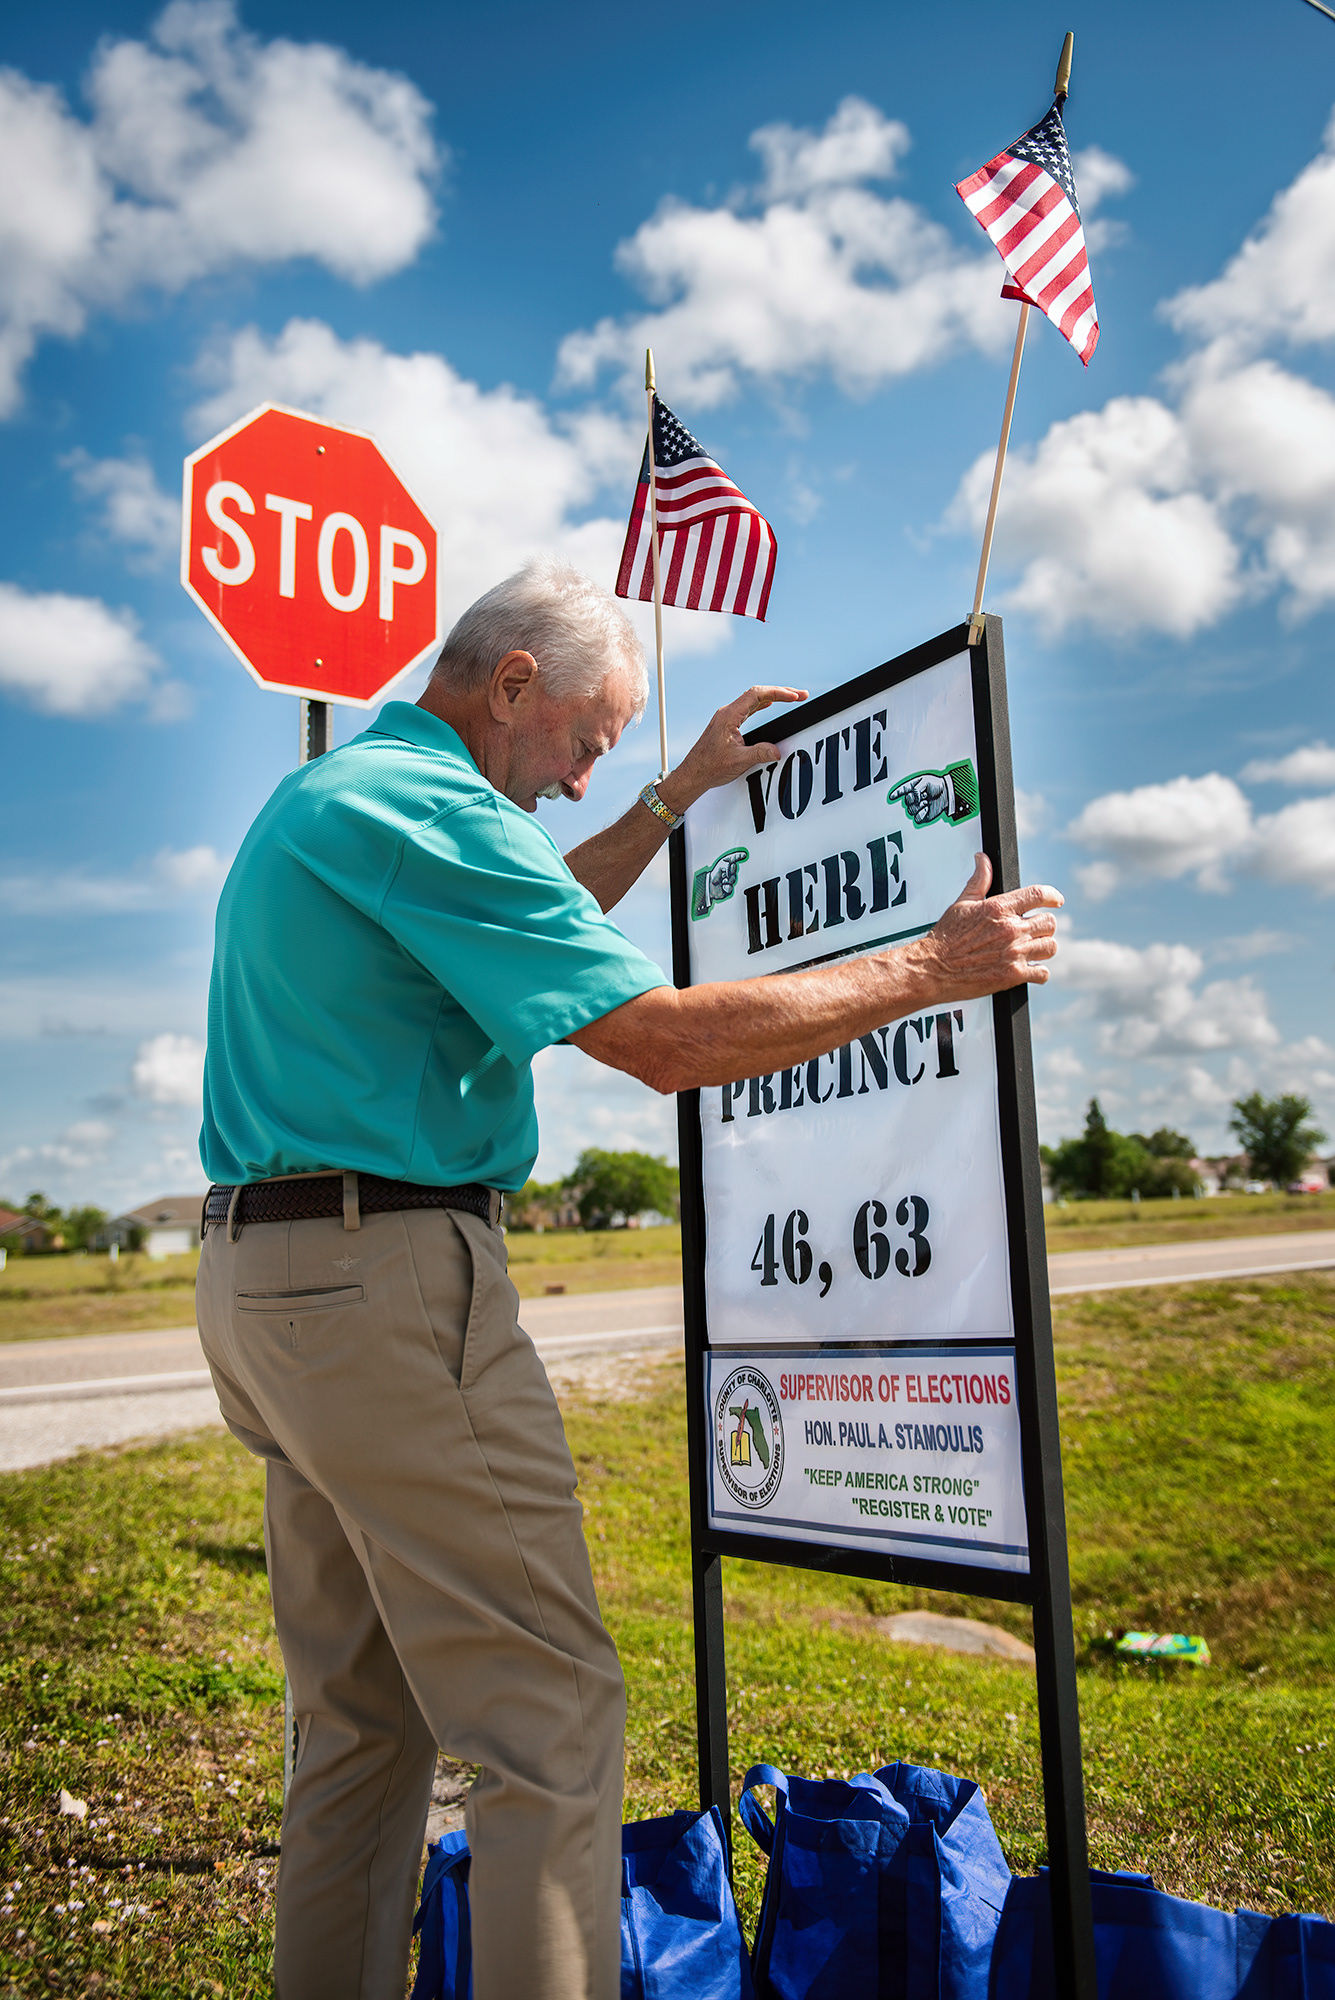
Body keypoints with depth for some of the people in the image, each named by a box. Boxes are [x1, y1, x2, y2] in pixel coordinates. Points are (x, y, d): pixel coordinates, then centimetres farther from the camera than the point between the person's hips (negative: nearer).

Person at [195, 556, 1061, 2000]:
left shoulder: (321, 795, 19)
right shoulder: (420, 805, -14)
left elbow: (528, 920, 33)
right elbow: (663, 1039, -20)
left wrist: (678, 793, 32)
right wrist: (933, 968, -12)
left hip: (256, 1278, 11)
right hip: (385, 1280, -11)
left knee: (363, 1710, 17)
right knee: (548, 1716, -4)